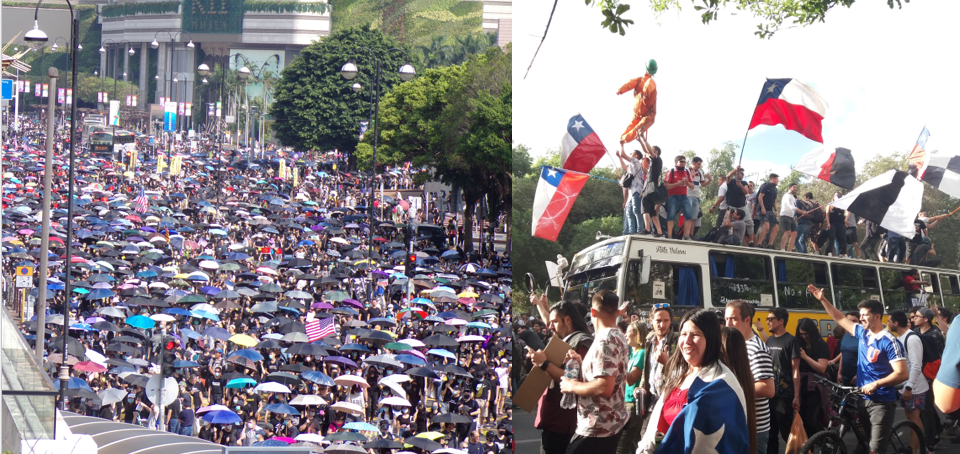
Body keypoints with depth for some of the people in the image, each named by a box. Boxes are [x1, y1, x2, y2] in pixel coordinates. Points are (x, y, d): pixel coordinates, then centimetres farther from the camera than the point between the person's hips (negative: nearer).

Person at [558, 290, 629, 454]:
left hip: (598, 426, -10)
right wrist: (581, 362, 14)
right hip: (612, 421, 10)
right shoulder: (619, 337, 12)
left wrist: (572, 386, -14)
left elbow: (604, 387, -27)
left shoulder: (605, 341, -20)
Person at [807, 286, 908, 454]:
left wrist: (876, 384, -24)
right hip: (862, 399, 8)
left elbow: (903, 374, -19)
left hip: (881, 402, -8)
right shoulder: (863, 333, 7)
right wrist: (822, 299, 14)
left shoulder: (889, 342, -14)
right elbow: (839, 318, 19)